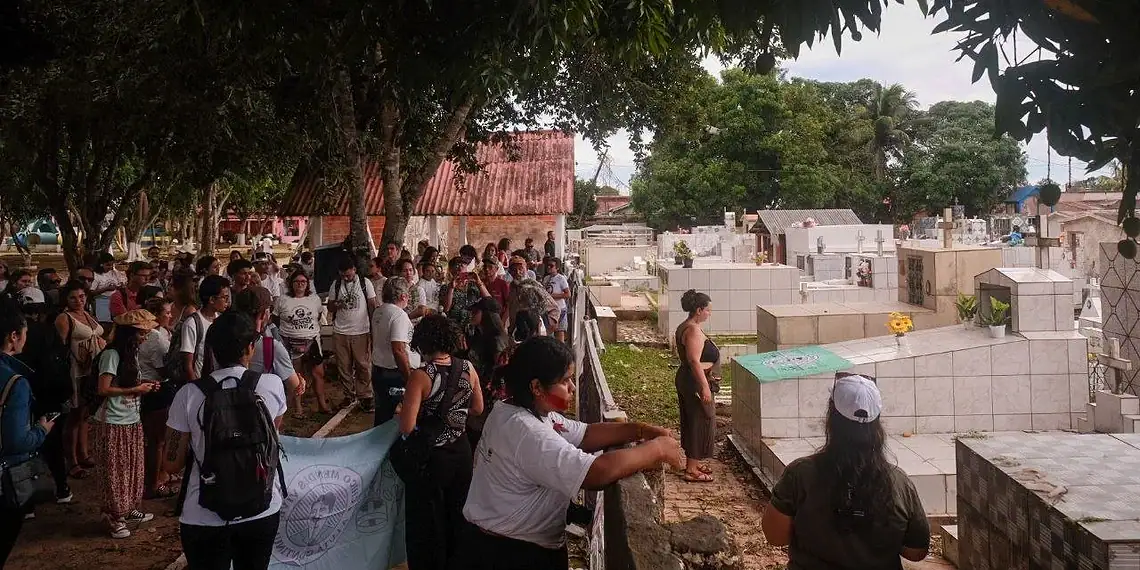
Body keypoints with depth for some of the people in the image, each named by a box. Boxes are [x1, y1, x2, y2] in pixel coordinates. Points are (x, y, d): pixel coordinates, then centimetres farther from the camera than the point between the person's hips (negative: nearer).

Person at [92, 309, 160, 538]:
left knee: (133, 468, 14)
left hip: (132, 420, 8)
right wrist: (136, 389, -19)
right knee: (115, 471, 1)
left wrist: (144, 384, 1)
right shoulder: (112, 354, -17)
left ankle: (129, 509, 25)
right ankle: (114, 517, 10)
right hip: (113, 423, -8)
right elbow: (104, 389, -21)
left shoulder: (132, 352, 11)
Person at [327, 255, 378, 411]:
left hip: (361, 332, -2)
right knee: (344, 366, 8)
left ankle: (365, 396, 7)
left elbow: (372, 306, 2)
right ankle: (349, 395, 19)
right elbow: (329, 307, 12)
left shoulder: (365, 283, -1)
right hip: (340, 333, 2)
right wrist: (336, 305, -13)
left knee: (364, 366, 0)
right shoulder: (336, 285, 5)